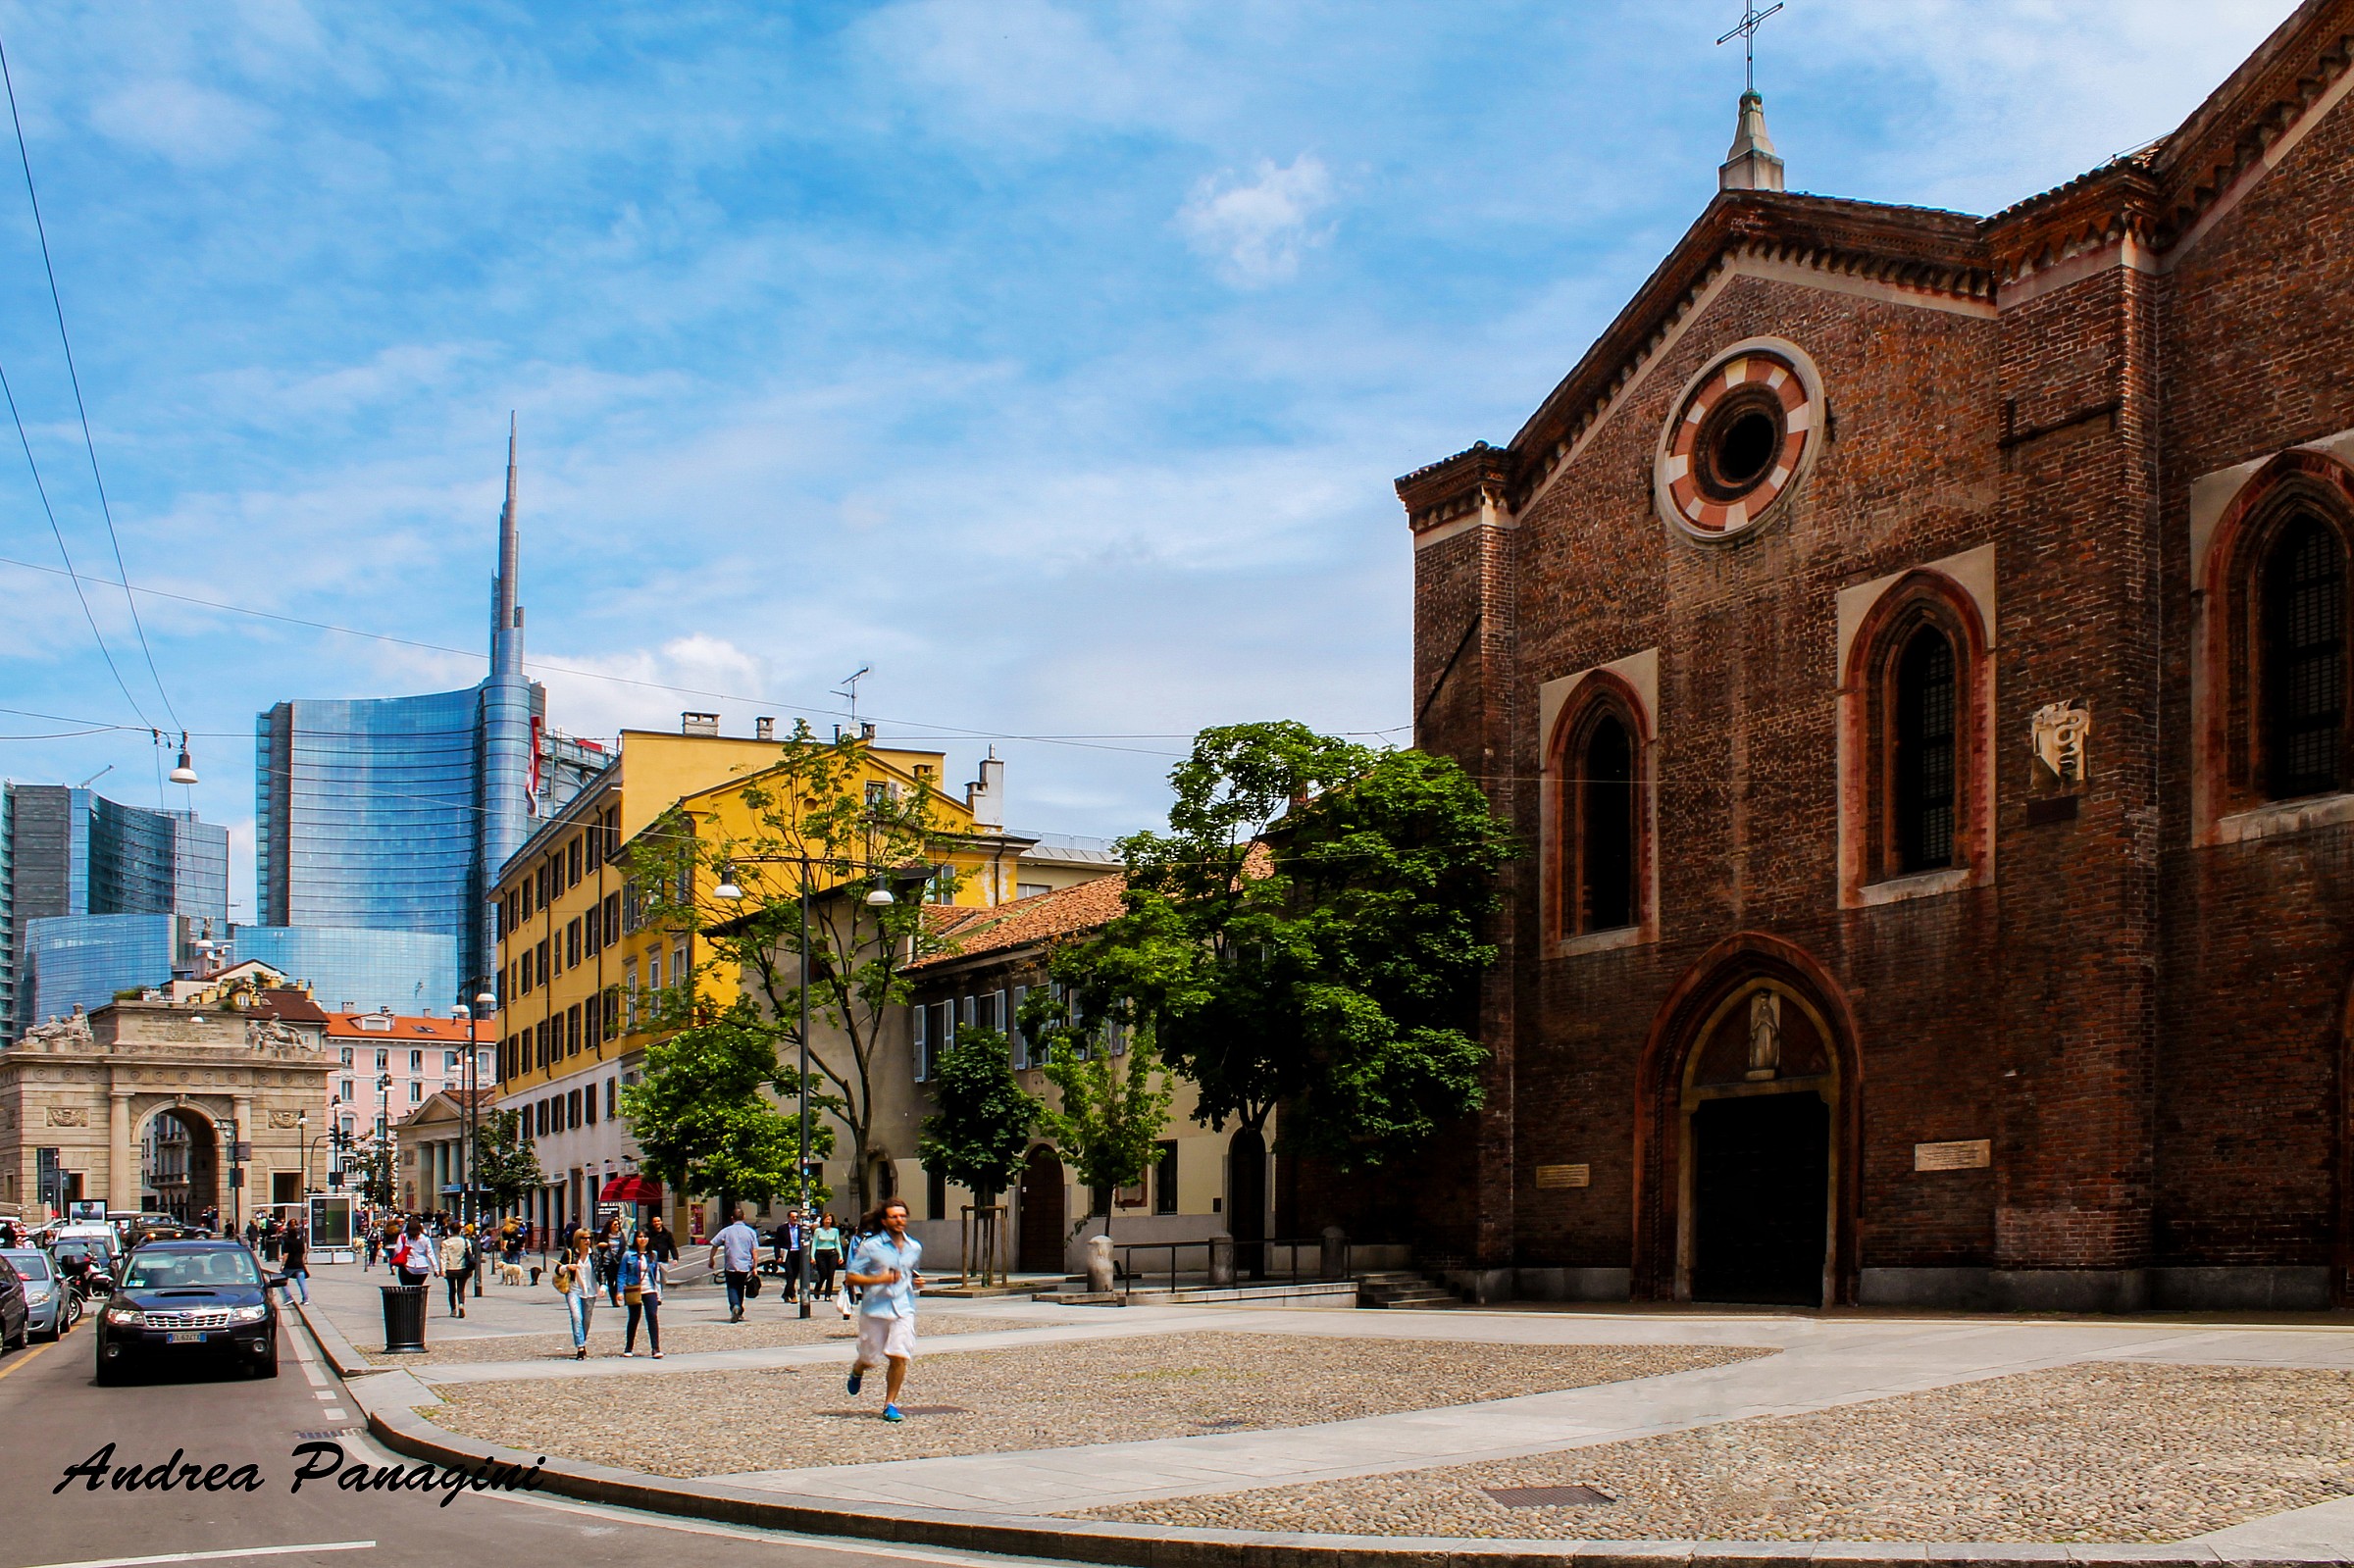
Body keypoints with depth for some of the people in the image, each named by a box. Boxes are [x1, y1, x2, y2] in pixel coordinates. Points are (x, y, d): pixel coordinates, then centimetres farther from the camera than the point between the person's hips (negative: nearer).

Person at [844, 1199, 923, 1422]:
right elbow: (851, 1277, -5)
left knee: (899, 1357, -10)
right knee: (870, 1359, 6)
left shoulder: (915, 1248, 11)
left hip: (903, 1311, 3)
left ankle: (890, 1404, 4)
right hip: (874, 1310, -3)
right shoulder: (870, 1246, -4)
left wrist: (918, 1282, 6)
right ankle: (857, 1370, 43)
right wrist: (878, 1280, -18)